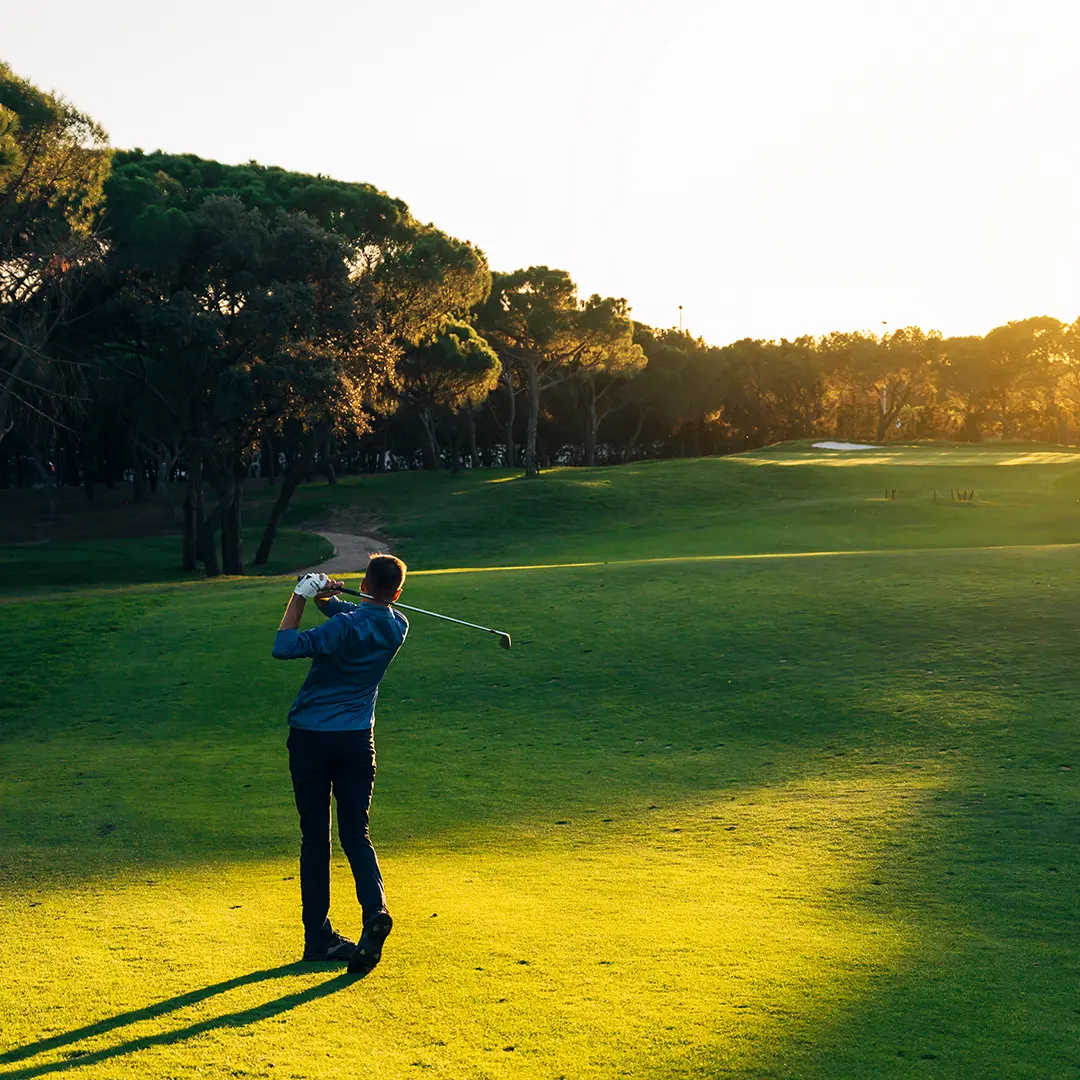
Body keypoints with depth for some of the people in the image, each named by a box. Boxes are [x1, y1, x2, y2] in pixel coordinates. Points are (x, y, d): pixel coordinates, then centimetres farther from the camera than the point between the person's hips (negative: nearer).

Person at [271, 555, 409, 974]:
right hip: (357, 740, 3)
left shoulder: (345, 625, -15)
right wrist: (325, 598, 3)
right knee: (355, 833, 7)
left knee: (314, 837, 6)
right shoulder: (397, 627, 3)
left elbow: (283, 647, -19)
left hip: (310, 738, -3)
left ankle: (318, 934, 10)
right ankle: (375, 909, -17)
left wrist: (301, 597, -11)